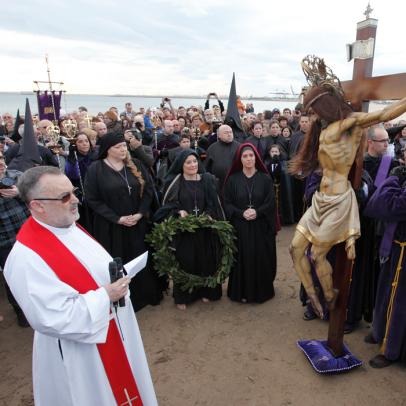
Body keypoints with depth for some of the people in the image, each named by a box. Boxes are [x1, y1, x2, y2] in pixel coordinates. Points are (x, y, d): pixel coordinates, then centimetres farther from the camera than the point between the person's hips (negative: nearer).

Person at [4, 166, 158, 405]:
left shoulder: (69, 227, -2)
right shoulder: (27, 257, -29)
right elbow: (53, 318, -29)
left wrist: (116, 280, -4)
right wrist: (104, 296, -25)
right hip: (79, 351, -8)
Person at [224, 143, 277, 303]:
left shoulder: (265, 178, 2)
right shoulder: (233, 179, 1)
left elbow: (271, 202, -1)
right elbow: (227, 203, -1)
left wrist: (257, 212, -18)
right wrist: (241, 213, -16)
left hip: (261, 227, 0)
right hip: (239, 227, 0)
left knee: (261, 259, 5)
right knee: (242, 259, 4)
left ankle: (262, 291, 24)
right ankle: (241, 292, 20)